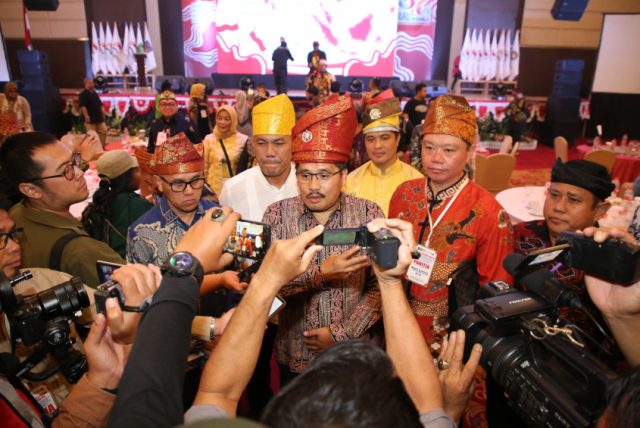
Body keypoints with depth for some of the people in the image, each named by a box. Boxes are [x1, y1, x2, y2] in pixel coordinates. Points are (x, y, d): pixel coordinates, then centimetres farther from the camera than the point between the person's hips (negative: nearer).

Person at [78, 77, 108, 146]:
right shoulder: (83, 94, -7)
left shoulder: (95, 93, 17)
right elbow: (82, 106, -15)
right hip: (90, 119, -8)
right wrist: (86, 116, -21)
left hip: (99, 118, 8)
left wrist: (103, 112, 10)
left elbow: (100, 104, 22)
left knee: (104, 131, 6)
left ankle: (102, 146, 15)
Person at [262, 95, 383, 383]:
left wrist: (341, 333, -15)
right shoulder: (277, 214, -8)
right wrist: (320, 273, -28)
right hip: (294, 358, 1)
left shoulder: (369, 214, -9)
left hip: (352, 356, 0)